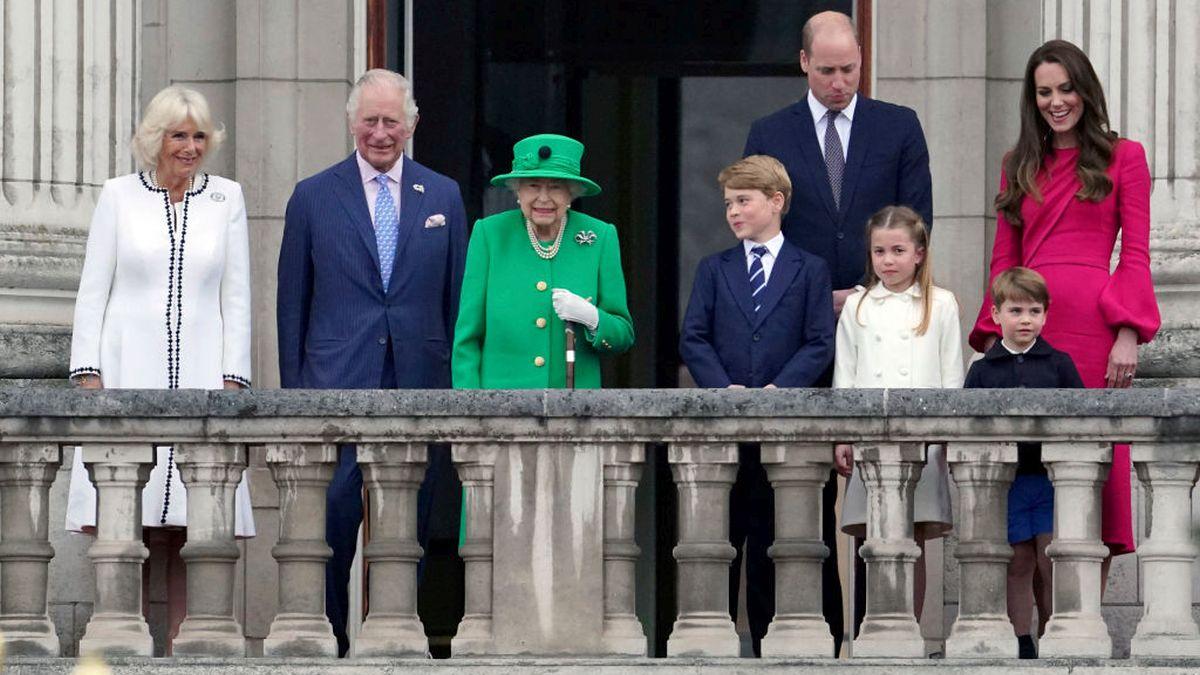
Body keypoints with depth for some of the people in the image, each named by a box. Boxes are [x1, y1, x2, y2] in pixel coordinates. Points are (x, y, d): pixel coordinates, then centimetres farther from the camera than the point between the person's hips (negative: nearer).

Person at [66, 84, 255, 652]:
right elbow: (93, 292, 7)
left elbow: (236, 299, 10)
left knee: (190, 530, -5)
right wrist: (88, 373, -3)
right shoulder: (119, 196, 7)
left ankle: (179, 650, -4)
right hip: (127, 374, -1)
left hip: (200, 377, 1)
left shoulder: (226, 199, 11)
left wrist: (233, 378, 1)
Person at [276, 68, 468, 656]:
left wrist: (459, 385, 5)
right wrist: (293, 388, 2)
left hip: (419, 383, 2)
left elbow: (458, 299, 11)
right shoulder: (313, 198, 6)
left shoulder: (443, 197, 11)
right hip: (338, 385, -2)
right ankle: (328, 642, -2)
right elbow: (292, 303, 7)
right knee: (331, 516, -9)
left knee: (408, 528, 4)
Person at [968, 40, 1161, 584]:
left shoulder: (1122, 158, 8)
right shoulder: (1021, 166, 19)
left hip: (1092, 324, -3)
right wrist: (993, 334, 6)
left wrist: (1129, 333, -9)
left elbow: (1135, 254, 2)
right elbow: (1004, 257, 17)